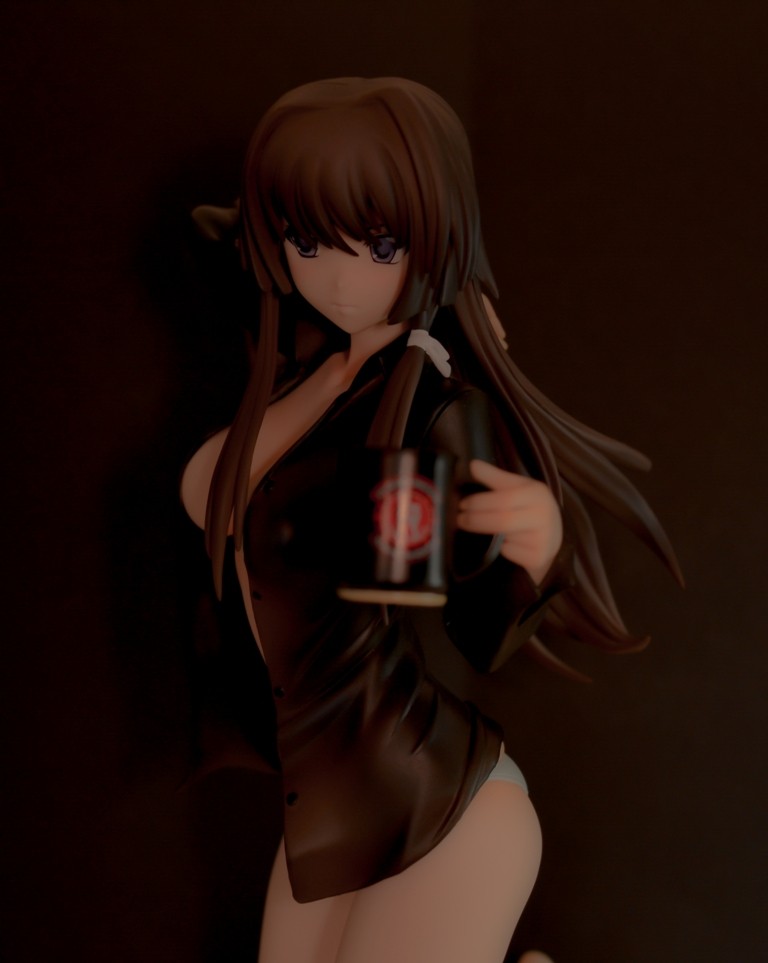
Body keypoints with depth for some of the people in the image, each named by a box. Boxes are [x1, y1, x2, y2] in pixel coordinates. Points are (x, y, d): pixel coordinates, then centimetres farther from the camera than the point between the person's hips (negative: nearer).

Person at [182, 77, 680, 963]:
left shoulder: (445, 404, -19)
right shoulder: (311, 366, 2)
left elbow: (486, 638, -15)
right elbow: (203, 498, -6)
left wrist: (539, 541, -35)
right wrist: (332, 374, -14)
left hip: (442, 817, -7)